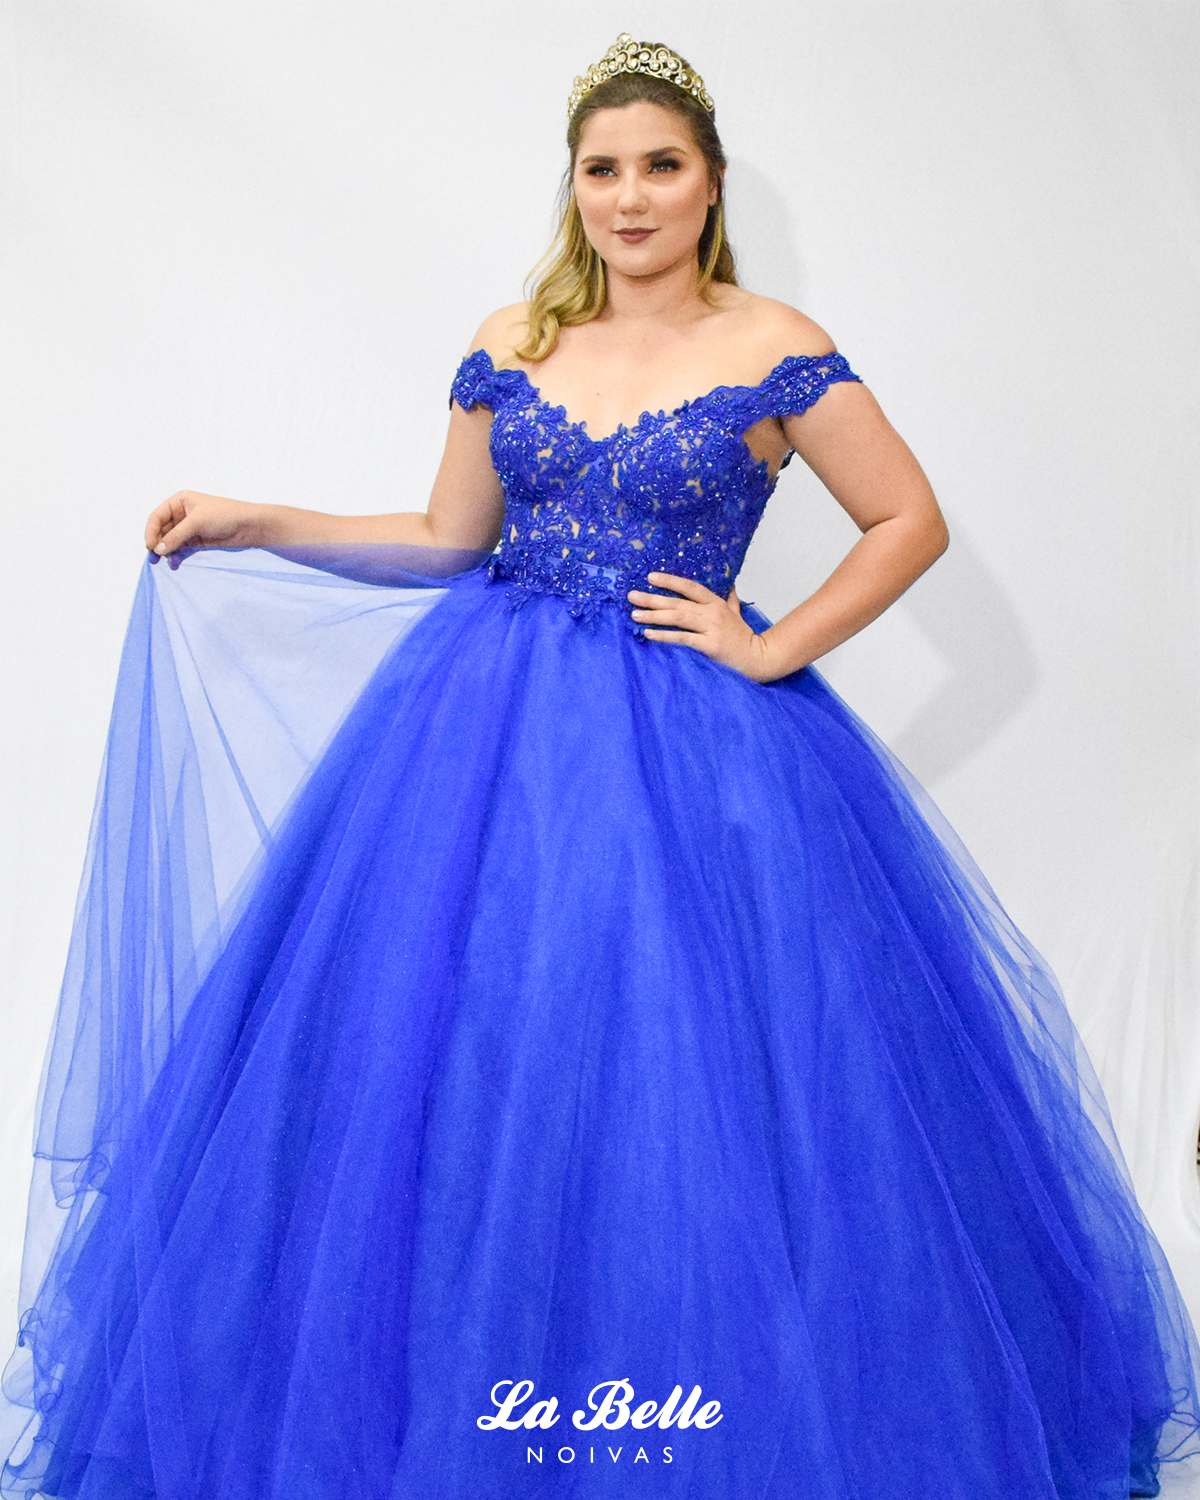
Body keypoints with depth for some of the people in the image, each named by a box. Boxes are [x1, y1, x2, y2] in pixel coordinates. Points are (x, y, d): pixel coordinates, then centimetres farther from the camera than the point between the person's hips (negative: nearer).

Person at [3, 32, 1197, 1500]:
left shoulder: (773, 348, -2)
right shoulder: (510, 343, 8)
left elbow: (911, 520, 0)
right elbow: (448, 543, 14)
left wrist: (773, 650, -7)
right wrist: (252, 527, 11)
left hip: (690, 750, -3)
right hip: (489, 724, 4)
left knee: (688, 1092, -1)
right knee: (449, 1075, 5)